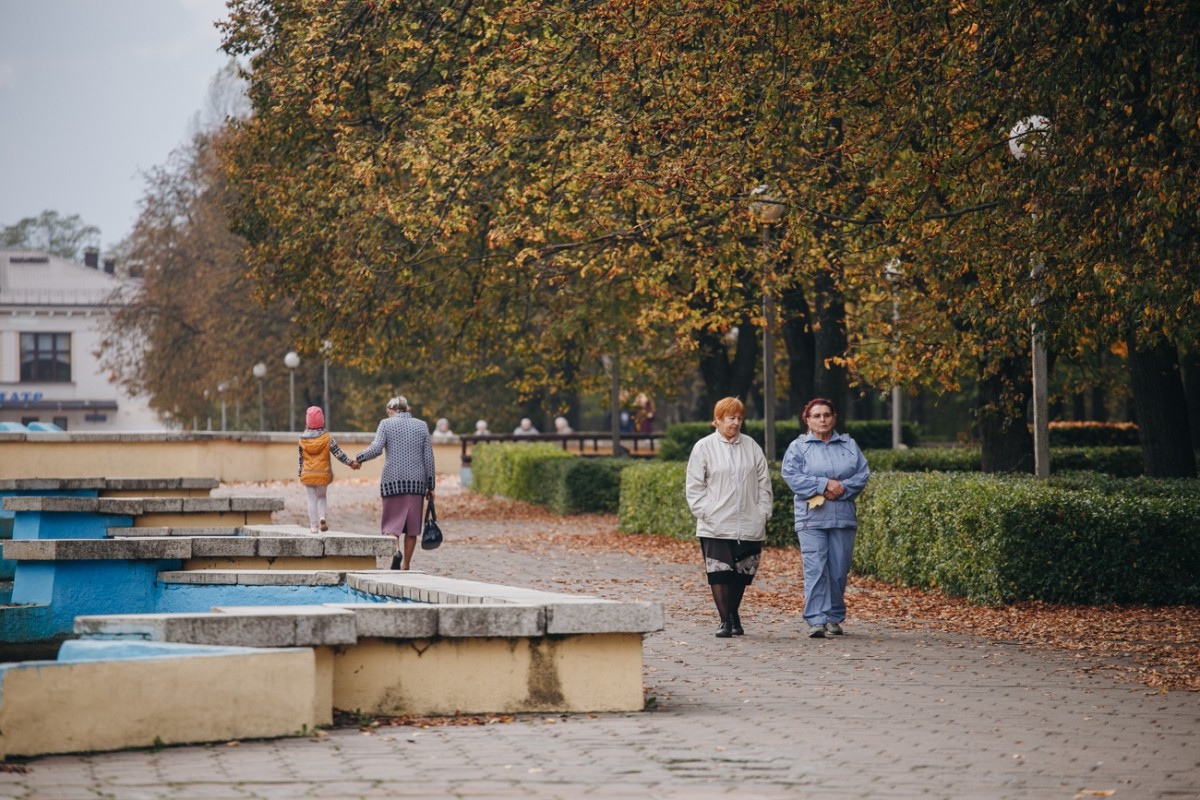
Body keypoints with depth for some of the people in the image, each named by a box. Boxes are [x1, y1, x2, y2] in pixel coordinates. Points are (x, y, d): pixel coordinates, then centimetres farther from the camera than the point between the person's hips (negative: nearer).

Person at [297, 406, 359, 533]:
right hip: (323, 474, 0)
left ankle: (314, 525, 5)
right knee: (322, 496, 19)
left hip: (308, 475, 0)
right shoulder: (327, 438, -8)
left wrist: (299, 472, 14)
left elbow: (300, 458, 3)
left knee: (312, 500, 7)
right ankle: (323, 517, -4)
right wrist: (351, 463, -1)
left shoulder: (302, 438, -3)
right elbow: (338, 453, -9)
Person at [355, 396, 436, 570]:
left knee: (392, 521, 4)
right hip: (417, 481, 2)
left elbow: (376, 449, -11)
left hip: (393, 480, -2)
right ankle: (406, 566, 10)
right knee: (412, 524, 7)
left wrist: (359, 458, 7)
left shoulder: (386, 424, 1)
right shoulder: (421, 425, 8)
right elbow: (429, 458, 7)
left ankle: (395, 550, -24)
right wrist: (430, 486, 11)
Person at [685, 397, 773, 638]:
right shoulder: (704, 448, 2)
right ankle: (725, 620, -1)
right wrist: (705, 513, -8)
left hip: (749, 526, 3)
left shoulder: (752, 447, 10)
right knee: (719, 573, -7)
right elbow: (695, 487, 2)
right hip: (716, 526, -3)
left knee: (741, 574, 7)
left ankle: (734, 616, 24)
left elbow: (764, 482, 13)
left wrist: (763, 511, 3)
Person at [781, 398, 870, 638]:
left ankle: (834, 618, 15)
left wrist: (842, 488, -11)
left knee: (839, 571, 4)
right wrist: (825, 484, -14)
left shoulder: (849, 446, 14)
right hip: (811, 518, -3)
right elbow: (792, 476, -7)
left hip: (843, 518, 3)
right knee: (815, 569, -11)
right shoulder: (798, 447, 5)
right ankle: (816, 620, -12)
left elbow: (862, 474, 6)